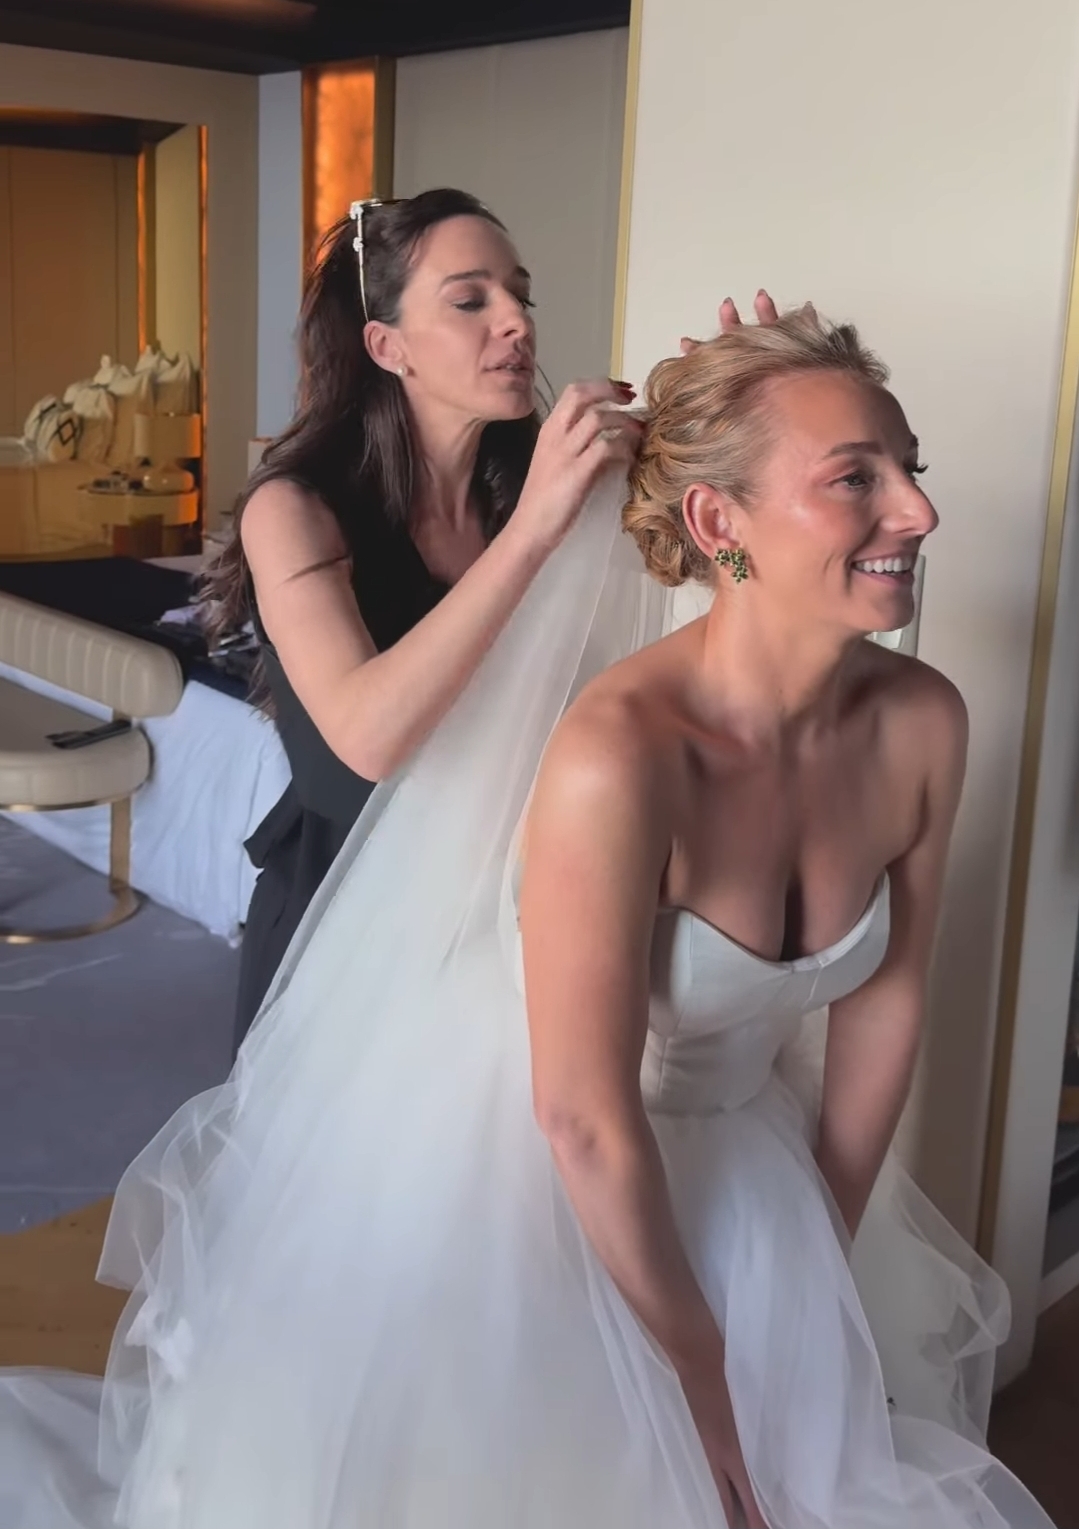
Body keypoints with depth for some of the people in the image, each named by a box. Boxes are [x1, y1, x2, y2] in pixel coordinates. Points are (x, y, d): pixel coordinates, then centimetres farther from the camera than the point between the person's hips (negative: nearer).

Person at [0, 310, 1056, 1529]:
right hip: (534, 1184, -6)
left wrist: (824, 1265, 4)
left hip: (742, 1165, 6)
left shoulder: (923, 725, -15)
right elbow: (585, 1118, -26)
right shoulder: (618, 754, -34)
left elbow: (886, 1001, -2)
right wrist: (703, 1372, -13)